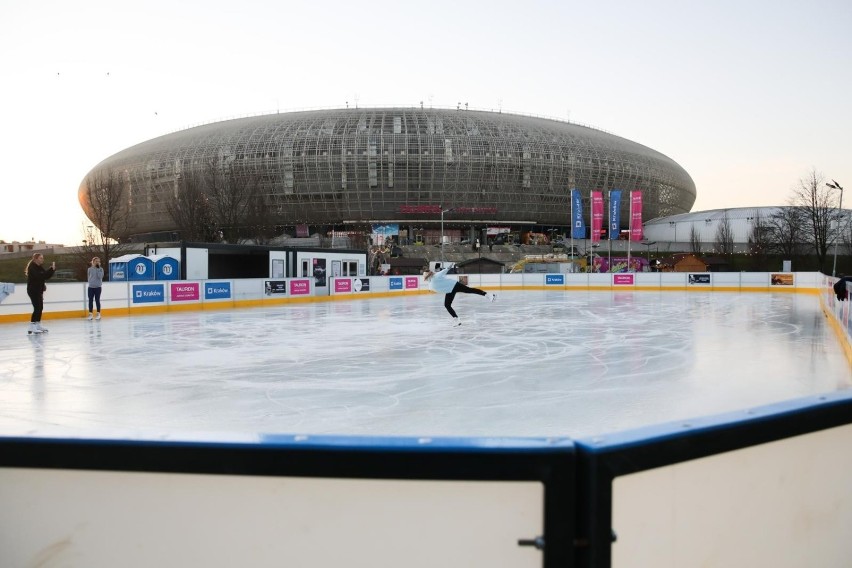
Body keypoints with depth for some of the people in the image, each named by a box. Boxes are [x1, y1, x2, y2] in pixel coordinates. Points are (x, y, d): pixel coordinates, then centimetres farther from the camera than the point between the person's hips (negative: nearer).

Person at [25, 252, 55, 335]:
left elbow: (46, 275, 8)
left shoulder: (40, 267, 11)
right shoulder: (32, 267, -16)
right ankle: (31, 328, -17)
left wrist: (52, 269, -8)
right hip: (33, 290, -9)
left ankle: (38, 326, 25)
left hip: (39, 290, 9)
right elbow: (40, 276, -29)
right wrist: (51, 269, -30)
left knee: (40, 308, 15)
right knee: (37, 308, -15)